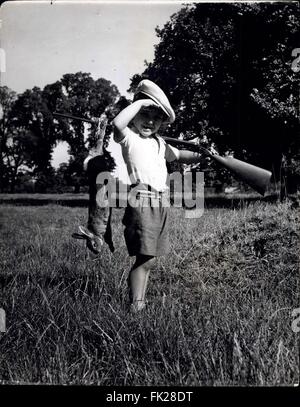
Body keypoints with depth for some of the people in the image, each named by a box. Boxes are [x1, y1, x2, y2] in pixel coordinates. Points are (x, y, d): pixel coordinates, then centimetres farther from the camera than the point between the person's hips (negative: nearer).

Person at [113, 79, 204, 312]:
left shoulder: (159, 143, 20)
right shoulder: (129, 138, -3)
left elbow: (179, 156, 33)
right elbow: (117, 124, -25)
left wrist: (200, 156, 22)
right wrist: (140, 102, -16)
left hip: (162, 204, 8)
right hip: (142, 203, -8)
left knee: (149, 260, 11)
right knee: (145, 259, -12)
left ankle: (141, 304, 20)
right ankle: (135, 308, -6)